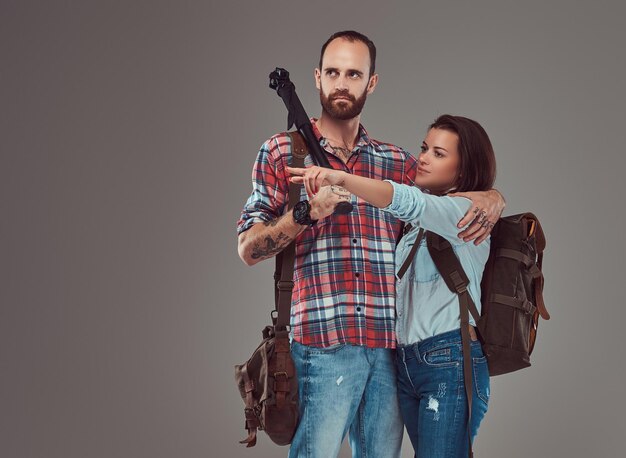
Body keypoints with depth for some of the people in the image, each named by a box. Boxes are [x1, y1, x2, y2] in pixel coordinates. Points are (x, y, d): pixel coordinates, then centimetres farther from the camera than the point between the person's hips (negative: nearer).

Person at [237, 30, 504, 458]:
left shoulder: (398, 162, 16)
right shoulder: (282, 152, 8)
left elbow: (460, 194, 26)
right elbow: (248, 249, 3)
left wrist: (492, 197, 2)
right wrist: (308, 211, -14)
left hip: (390, 345, 4)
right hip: (323, 345, -3)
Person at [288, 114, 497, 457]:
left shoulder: (468, 212, -7)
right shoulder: (418, 225, 19)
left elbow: (407, 202, -26)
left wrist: (341, 178, -38)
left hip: (451, 363, -8)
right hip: (406, 361, 8)